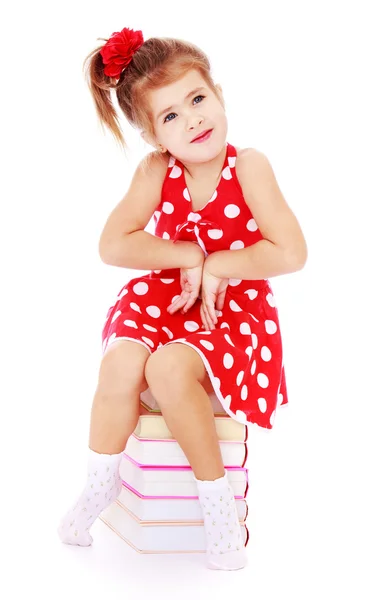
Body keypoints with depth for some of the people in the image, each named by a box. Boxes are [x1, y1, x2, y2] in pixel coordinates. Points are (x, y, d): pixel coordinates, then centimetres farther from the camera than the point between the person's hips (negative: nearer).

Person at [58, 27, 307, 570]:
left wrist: (213, 266, -16)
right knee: (122, 363, -27)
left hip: (236, 308, -3)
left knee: (169, 369, -32)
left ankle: (215, 494, -10)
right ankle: (101, 481, 0)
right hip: (164, 300, 3)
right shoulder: (156, 170, -4)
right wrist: (191, 256, -18)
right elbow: (112, 246, -12)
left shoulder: (248, 166, -12)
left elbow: (291, 254, -20)